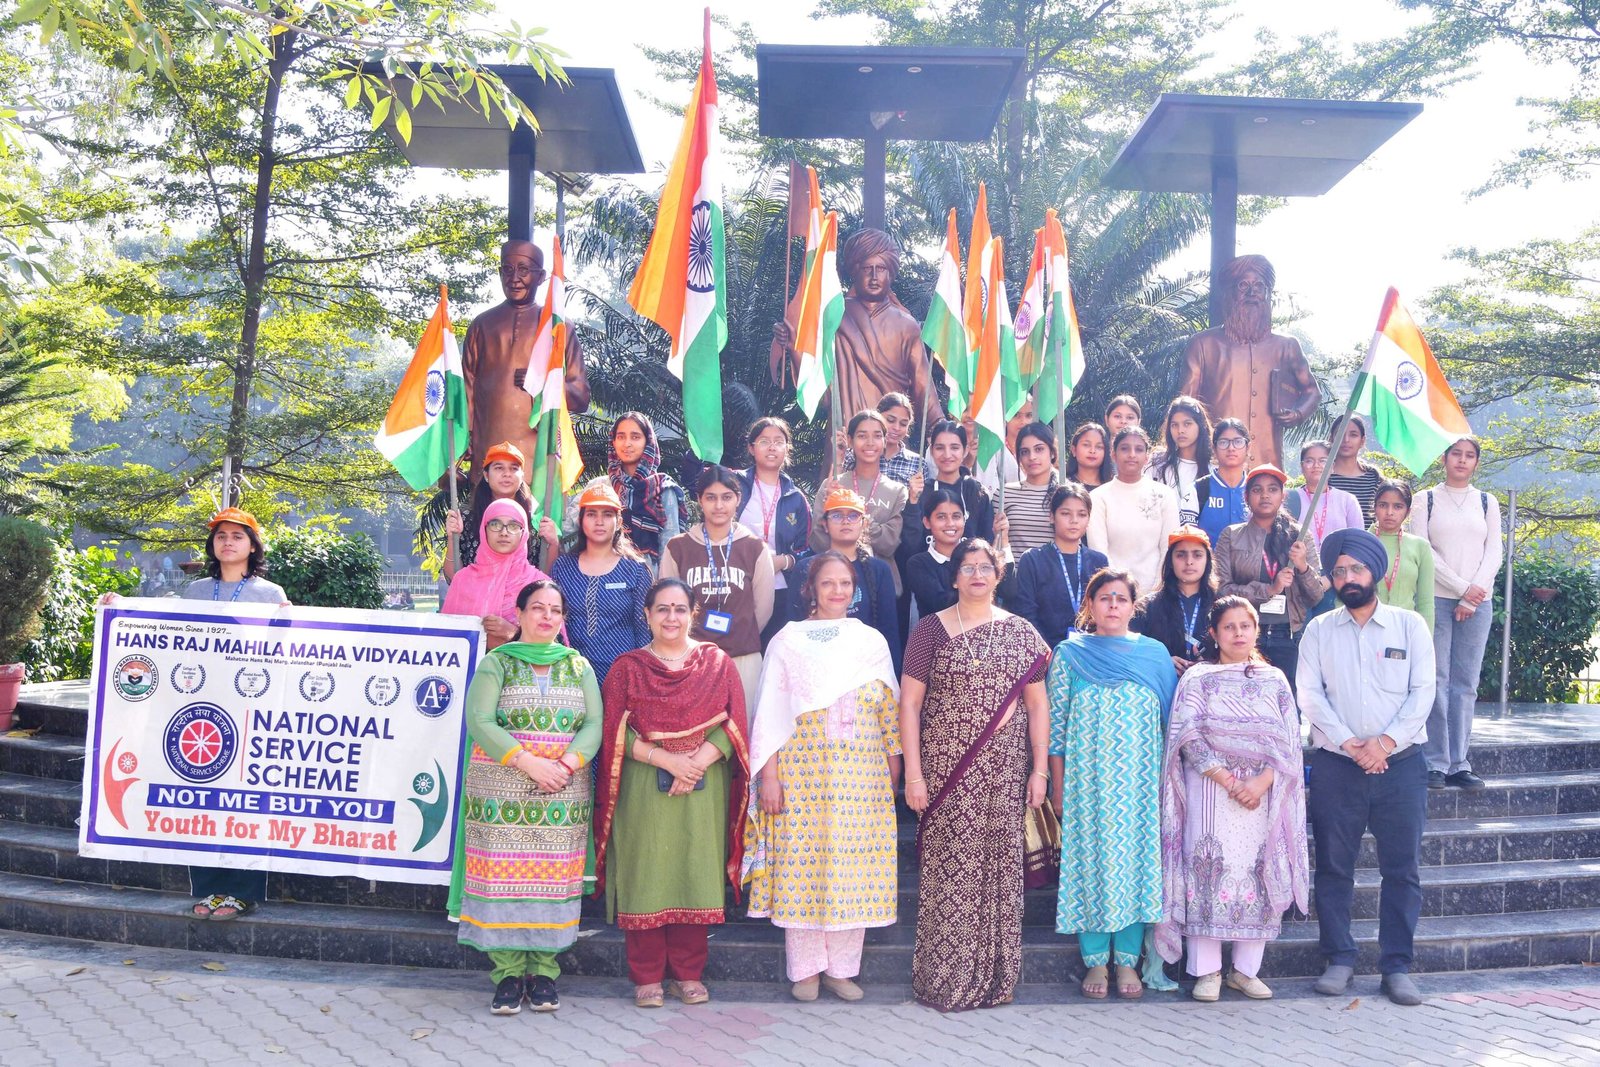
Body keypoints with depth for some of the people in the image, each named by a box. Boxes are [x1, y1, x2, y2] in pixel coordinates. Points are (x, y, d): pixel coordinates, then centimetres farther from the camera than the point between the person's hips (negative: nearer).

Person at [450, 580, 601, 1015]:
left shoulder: (578, 666, 13)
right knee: (502, 877, -3)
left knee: (553, 878, 2)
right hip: (502, 794, -2)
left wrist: (566, 764, -15)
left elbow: (594, 724, 3)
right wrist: (528, 762, -18)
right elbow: (479, 722, -8)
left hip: (564, 796, 2)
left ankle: (544, 971, 11)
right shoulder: (496, 663, 5)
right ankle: (508, 972, 7)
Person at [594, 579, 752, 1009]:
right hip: (644, 791, -1)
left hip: (704, 791, 1)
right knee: (646, 877, 0)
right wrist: (667, 759, -15)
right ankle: (647, 977, 10)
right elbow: (618, 733, -3)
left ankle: (688, 973, 15)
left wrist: (698, 762, -14)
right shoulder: (627, 668, 6)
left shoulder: (717, 663, 8)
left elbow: (733, 726, 1)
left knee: (697, 875, 4)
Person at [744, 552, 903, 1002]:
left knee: (855, 866, 2)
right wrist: (768, 776, -5)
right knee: (802, 865, -1)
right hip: (803, 773, -2)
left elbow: (890, 712, 12)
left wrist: (894, 770, 7)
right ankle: (805, 969, 12)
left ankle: (841, 967, 14)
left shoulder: (873, 642, 11)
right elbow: (770, 713, 0)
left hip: (863, 775, 2)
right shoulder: (787, 641, 4)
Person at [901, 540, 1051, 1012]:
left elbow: (1037, 705, 9)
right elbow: (909, 703, -1)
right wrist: (913, 774, -7)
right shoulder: (931, 630, 1)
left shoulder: (1020, 633, 8)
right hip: (946, 770, -2)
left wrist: (1039, 769, 2)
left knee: (1001, 866, 4)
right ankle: (944, 979, 9)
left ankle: (996, 976, 17)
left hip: (1004, 773, 2)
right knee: (948, 869, -2)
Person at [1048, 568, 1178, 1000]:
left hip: (1140, 779, 2)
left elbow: (1170, 721, 10)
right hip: (1087, 780, -2)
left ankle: (1128, 961, 13)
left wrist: (1169, 781, 5)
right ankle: (1096, 961, 12)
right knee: (1090, 861, 1)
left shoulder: (1155, 654, 7)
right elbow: (1055, 723, 1)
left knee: (1138, 860, 2)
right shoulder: (1069, 654, 2)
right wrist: (1057, 785, -2)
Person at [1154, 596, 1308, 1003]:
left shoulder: (1275, 680, 11)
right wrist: (1228, 781, -15)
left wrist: (1262, 782, -10)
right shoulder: (1197, 678, 4)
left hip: (1264, 792, 3)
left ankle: (1246, 969, 12)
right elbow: (1190, 737, -6)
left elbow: (1289, 741, 5)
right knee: (1210, 873, -5)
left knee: (1259, 876, 2)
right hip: (1210, 789, -3)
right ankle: (1207, 971, 2)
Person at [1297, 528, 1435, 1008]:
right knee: (1333, 867, 4)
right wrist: (1347, 742, -14)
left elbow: (1423, 691, -2)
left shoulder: (1409, 625, 5)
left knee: (1401, 869, 3)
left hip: (1400, 764, 0)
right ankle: (1339, 959, 16)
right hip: (1335, 766, 0)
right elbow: (1309, 694, -2)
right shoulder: (1318, 630, 6)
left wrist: (1387, 741, -14)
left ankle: (1397, 966, 13)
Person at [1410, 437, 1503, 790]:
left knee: (1466, 684, 1)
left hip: (1477, 603, 2)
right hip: (1436, 599, -2)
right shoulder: (1427, 500, 6)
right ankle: (1436, 764, -3)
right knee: (1437, 681, -5)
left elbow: (1494, 553, 7)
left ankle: (1459, 764, 4)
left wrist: (1471, 599, -5)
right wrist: (1462, 587, -9)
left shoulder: (1487, 503, 13)